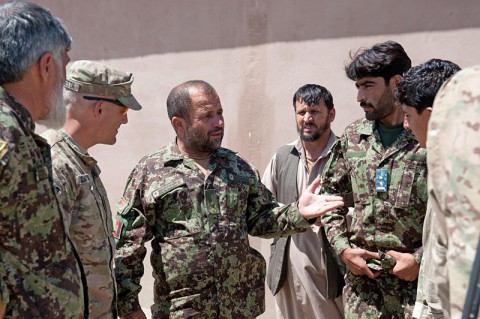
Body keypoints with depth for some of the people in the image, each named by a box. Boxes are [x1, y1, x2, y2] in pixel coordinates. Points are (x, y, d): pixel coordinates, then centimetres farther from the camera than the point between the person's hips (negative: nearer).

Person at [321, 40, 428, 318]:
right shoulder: (352, 137, 6)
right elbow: (329, 194, 13)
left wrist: (421, 259, -12)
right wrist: (343, 247, 1)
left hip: (417, 282, -3)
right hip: (362, 278, 4)